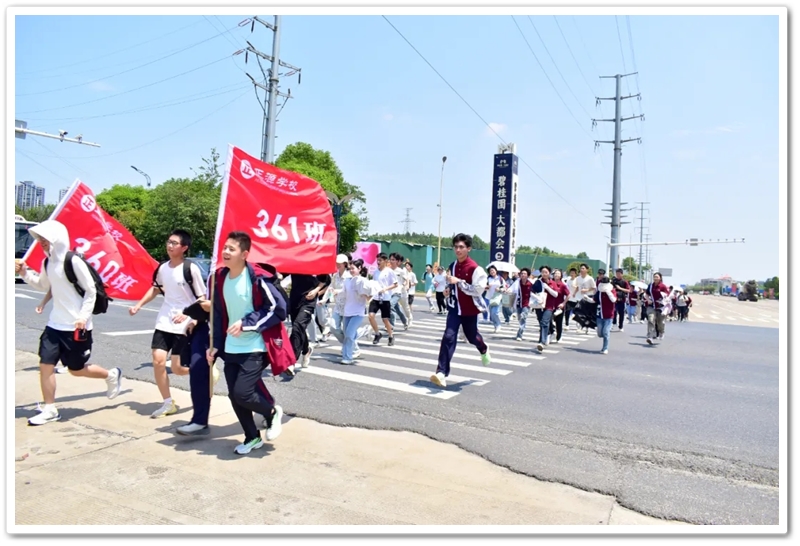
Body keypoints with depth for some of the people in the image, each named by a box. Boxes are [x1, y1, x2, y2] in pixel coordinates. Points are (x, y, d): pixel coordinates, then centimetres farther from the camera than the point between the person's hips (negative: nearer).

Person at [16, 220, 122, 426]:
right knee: (45, 364, 3)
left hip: (76, 326, -7)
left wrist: (83, 316, -18)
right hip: (55, 324, 7)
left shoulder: (73, 261, -17)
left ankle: (111, 375, 31)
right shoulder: (47, 262, 7)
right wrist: (25, 273, 7)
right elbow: (44, 286, 22)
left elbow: (91, 290, -14)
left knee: (76, 369, 5)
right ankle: (49, 409, 15)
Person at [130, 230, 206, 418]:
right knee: (158, 361, -2)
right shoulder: (162, 267, 4)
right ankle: (168, 403, 13)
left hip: (184, 325, -6)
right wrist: (139, 305, 14)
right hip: (163, 322, 6)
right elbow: (156, 288, 23)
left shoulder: (191, 268, -14)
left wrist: (187, 314, -21)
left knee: (177, 368, -5)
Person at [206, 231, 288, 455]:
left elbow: (278, 308, -15)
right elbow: (219, 315, 13)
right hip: (231, 349, 7)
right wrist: (216, 345, 9)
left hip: (255, 349, -6)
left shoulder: (258, 278, -16)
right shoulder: (221, 279, 4)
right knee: (234, 396, 8)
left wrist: (246, 323, -19)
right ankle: (252, 438, 29)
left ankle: (272, 412, 19)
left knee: (242, 393, -13)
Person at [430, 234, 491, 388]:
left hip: (470, 310, -3)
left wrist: (458, 281, -28)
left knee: (472, 337, 18)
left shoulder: (475, 269, -17)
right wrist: (447, 289, 5)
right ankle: (442, 373, -15)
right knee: (448, 337, -12)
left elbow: (478, 290, -24)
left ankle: (484, 351, 55)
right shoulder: (452, 266, 4)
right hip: (455, 309, 4)